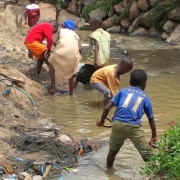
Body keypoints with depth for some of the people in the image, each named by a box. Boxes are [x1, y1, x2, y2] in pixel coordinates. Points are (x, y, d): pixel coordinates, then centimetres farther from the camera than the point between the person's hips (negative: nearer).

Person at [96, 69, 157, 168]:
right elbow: (151, 119, 25)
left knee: (113, 150, 23)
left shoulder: (123, 91, 19)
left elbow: (107, 107, 12)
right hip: (133, 126, -2)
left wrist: (101, 121, 27)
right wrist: (154, 136, 37)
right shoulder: (145, 97, 19)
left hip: (117, 123, 2)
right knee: (148, 154, 4)